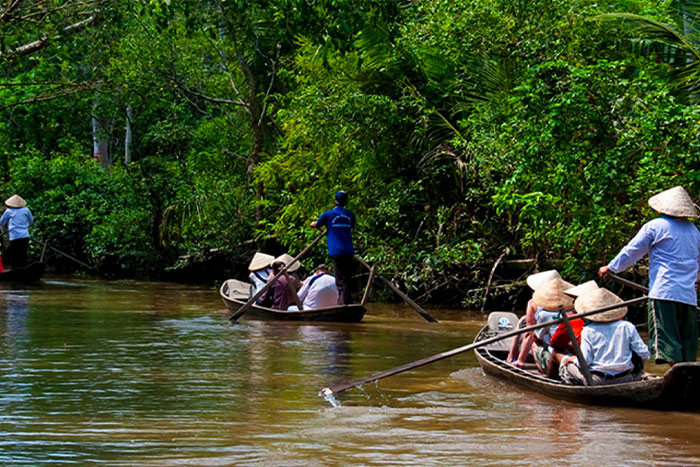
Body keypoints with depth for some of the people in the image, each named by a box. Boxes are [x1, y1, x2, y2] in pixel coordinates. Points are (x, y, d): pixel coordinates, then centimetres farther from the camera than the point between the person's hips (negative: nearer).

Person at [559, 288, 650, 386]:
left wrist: (574, 359, 11)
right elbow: (645, 354, 0)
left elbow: (584, 361, -12)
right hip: (626, 379, 3)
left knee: (566, 363, 17)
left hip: (597, 381, -2)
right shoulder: (627, 327, -1)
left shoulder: (588, 331, -7)